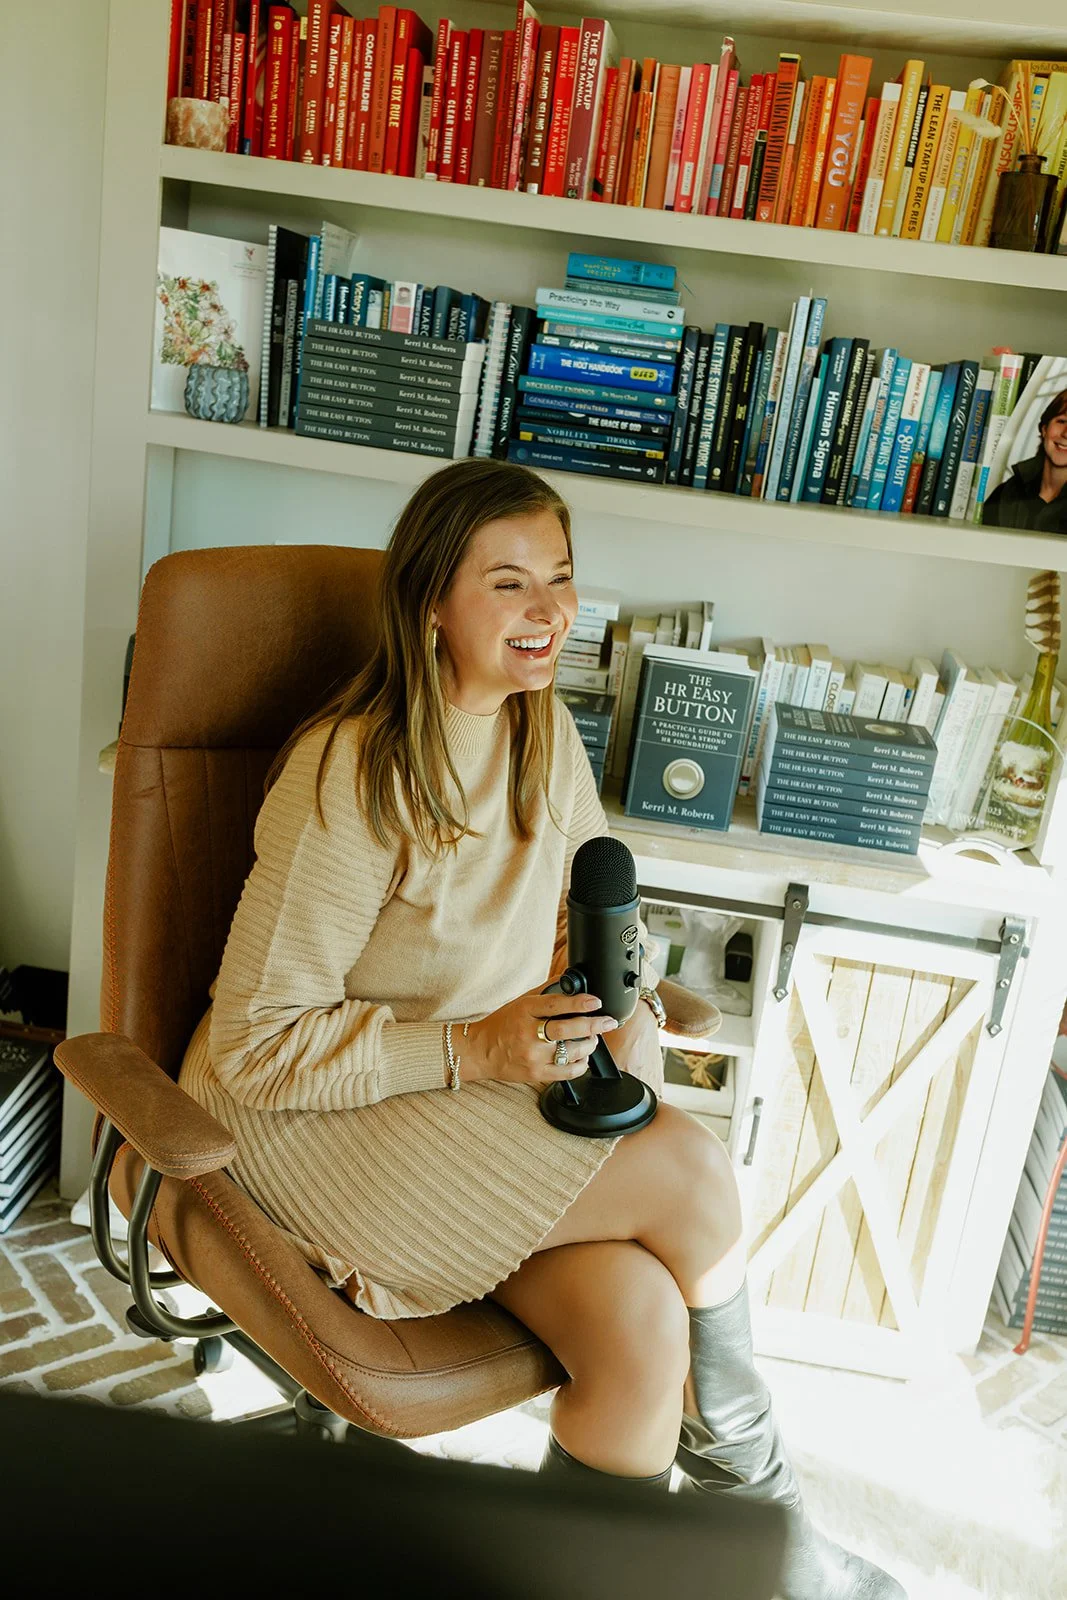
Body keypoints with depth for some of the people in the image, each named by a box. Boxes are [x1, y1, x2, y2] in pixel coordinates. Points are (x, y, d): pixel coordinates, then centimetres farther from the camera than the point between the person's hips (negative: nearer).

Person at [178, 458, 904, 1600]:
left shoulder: (543, 729, 2)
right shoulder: (350, 778, -21)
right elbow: (256, 1043, -18)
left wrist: (624, 1015, -6)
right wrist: (472, 1048, -26)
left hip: (504, 1091, 6)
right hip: (314, 1114, -6)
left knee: (642, 1324, -22)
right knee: (693, 1172, -21)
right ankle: (751, 1503, 7)